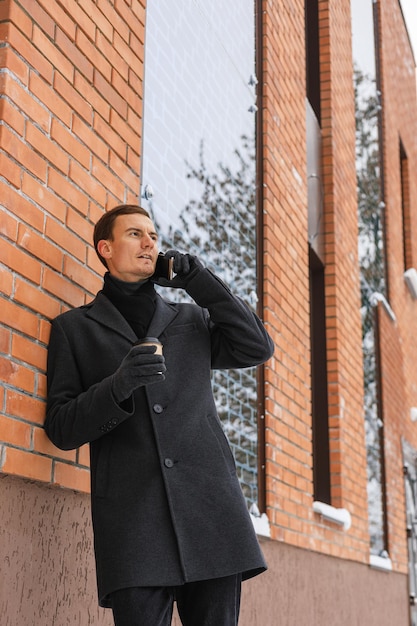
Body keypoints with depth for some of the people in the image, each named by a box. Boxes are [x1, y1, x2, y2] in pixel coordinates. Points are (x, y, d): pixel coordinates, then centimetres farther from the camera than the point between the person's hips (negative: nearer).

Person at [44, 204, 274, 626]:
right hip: (132, 519, -2)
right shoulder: (74, 328, 15)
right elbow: (61, 428, 7)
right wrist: (118, 387, -13)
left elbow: (257, 348, 10)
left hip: (211, 511, 2)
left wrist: (198, 281, 8)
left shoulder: (192, 319, 23)